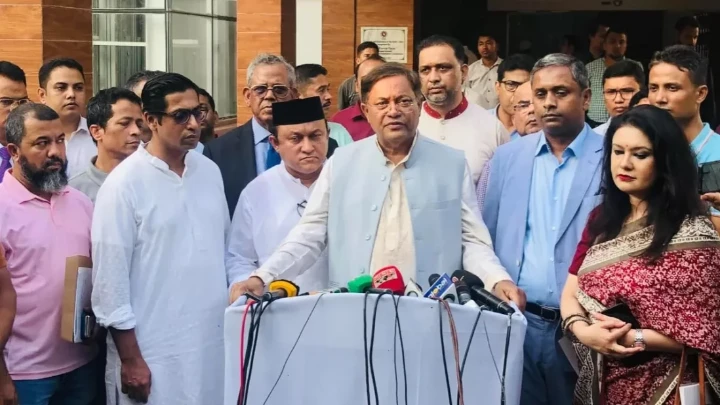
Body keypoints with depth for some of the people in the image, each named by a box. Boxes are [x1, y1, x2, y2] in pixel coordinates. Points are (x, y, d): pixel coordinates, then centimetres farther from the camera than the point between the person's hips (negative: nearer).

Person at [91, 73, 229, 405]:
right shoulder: (124, 184, -10)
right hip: (154, 352, -5)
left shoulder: (209, 171, 7)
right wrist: (130, 359, -10)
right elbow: (109, 276, -10)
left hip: (213, 341, 5)